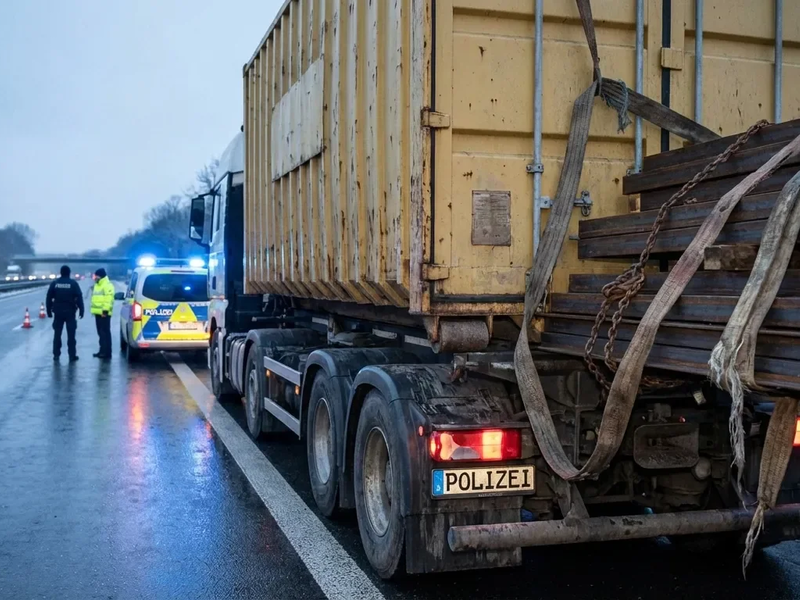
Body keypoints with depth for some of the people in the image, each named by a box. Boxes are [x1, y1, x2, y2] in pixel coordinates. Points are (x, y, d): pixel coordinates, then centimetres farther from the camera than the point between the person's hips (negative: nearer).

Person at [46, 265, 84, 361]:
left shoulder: (54, 283, 2)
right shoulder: (73, 283, -5)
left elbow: (49, 298, 3)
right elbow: (79, 298, -7)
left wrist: (49, 311, 10)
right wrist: (81, 310, -2)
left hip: (58, 312, 2)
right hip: (70, 312, -2)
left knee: (57, 334, 10)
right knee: (71, 335, 1)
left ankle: (56, 355, 11)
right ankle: (72, 355, 0)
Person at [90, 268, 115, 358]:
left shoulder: (107, 285, -12)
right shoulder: (97, 285, 21)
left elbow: (108, 299, -20)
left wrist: (105, 310, -25)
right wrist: (94, 310, 23)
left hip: (103, 313, -10)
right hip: (98, 312, 10)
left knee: (105, 332, -9)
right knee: (101, 332, 14)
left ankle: (107, 352, -9)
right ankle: (102, 350, 20)